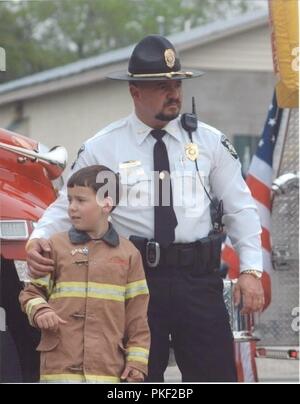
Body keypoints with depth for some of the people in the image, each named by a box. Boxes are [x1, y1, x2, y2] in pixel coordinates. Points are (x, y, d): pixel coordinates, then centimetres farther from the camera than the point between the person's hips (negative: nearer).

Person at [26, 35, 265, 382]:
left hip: (198, 280, 1)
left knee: (216, 375, -2)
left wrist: (251, 269, 0)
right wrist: (38, 240, -15)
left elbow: (240, 208, 11)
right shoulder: (101, 149, 4)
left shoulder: (210, 142, 10)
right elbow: (67, 207, 5)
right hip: (134, 278, -1)